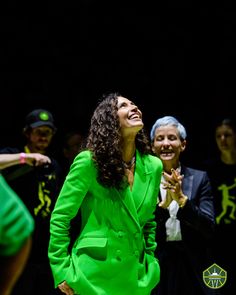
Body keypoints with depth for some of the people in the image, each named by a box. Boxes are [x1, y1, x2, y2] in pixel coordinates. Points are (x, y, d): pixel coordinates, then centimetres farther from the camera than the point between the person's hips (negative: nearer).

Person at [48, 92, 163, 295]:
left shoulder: (153, 166, 4)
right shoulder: (88, 161, -11)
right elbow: (60, 217, -8)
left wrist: (150, 264, 11)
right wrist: (62, 271, -11)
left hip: (136, 276, 5)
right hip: (95, 274, -5)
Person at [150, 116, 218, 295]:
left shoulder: (200, 179, 2)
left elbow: (209, 229, -6)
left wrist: (182, 199, -19)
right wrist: (162, 204, -20)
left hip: (193, 268, 0)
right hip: (155, 265, 0)